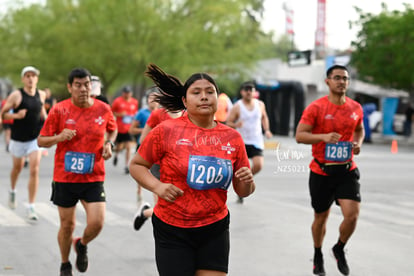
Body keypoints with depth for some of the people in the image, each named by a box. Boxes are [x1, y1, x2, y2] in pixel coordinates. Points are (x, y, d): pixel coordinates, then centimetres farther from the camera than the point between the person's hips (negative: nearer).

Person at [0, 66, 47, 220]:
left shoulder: (41, 95, 0)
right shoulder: (16, 95, -12)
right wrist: (16, 115, -26)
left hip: (36, 138, 1)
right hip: (18, 139, -1)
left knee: (34, 171, -11)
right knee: (17, 168, 19)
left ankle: (31, 207, -6)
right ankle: (13, 191, 51)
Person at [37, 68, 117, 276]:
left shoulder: (103, 109, -2)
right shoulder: (59, 110, -7)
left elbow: (112, 129, 20)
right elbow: (41, 141, -2)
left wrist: (109, 144, -1)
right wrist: (59, 137, -21)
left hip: (94, 178, 1)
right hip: (65, 178, -1)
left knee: (96, 223, -12)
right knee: (67, 225, 9)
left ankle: (82, 245, 24)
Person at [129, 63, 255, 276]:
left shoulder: (232, 137, 3)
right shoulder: (167, 131, -5)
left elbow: (243, 191, 11)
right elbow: (136, 165, 2)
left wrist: (247, 181, -11)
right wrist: (157, 186, -15)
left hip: (215, 230, 3)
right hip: (172, 231, -3)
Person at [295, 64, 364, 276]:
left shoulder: (356, 108, 3)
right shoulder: (316, 108, -10)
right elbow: (299, 135, -12)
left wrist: (358, 144, 1)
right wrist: (324, 136, -27)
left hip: (347, 170, 2)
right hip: (321, 171, -2)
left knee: (352, 214, -11)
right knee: (321, 217, 12)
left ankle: (339, 249, 18)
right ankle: (318, 255, 37)